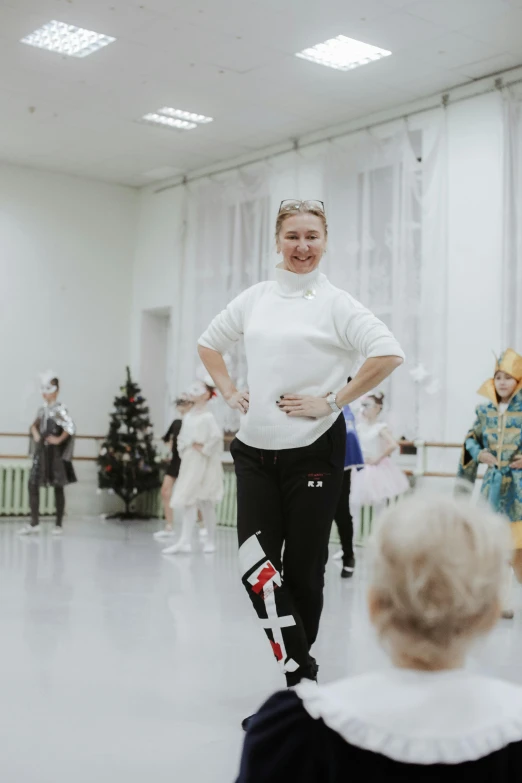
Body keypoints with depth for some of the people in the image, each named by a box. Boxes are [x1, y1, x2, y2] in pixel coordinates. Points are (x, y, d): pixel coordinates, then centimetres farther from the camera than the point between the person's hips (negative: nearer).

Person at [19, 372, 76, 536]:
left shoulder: (59, 409, -12)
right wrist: (36, 435, 5)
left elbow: (71, 428, -24)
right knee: (33, 485, 1)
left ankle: (59, 524, 11)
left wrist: (59, 440, -15)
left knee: (58, 488, 3)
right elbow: (34, 425, 24)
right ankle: (34, 523, 6)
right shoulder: (42, 410, 10)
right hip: (42, 452, 7)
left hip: (55, 454, -7)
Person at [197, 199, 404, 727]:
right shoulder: (255, 299, 9)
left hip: (313, 452, -4)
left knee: (303, 569, 6)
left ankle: (298, 678, 23)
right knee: (256, 564, -7)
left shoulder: (334, 304, -5)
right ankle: (300, 673, 3)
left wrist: (331, 402, -15)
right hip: (255, 451, 4)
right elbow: (209, 344, 24)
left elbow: (388, 354, -16)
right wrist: (230, 394, 10)